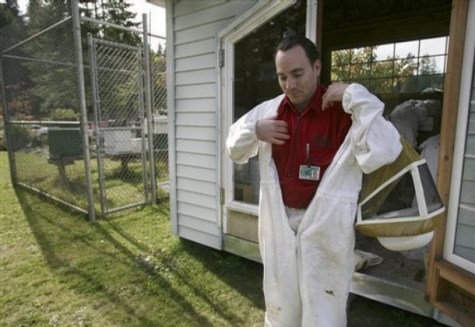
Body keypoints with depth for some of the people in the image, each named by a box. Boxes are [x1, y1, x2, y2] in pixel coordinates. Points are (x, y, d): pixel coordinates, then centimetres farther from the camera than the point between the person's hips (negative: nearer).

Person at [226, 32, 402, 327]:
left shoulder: (346, 112, -14)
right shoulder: (268, 110, 0)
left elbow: (383, 153, -29)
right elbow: (235, 150, 8)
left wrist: (357, 96, -27)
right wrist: (254, 131, -12)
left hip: (324, 226, -4)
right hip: (279, 222, 4)